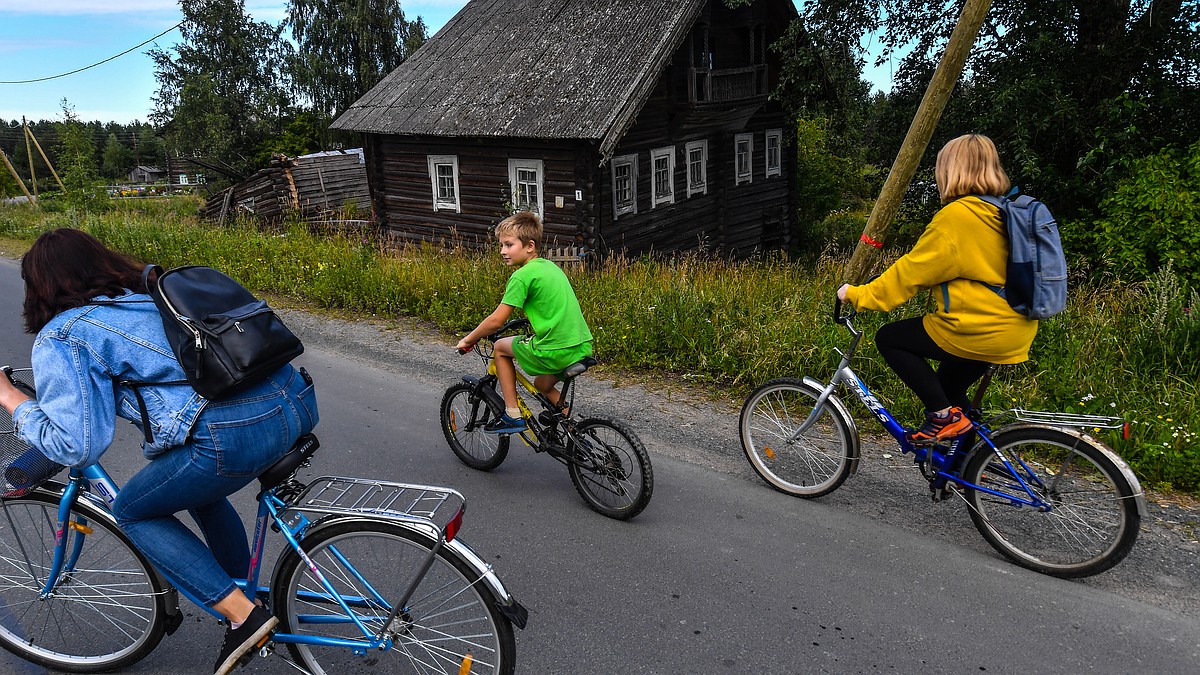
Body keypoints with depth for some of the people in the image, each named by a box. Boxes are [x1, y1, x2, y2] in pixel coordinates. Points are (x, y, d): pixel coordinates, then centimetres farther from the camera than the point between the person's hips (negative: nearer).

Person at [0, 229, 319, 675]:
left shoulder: (59, 337, 7)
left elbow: (74, 446, 1)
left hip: (233, 438, -8)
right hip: (298, 404, 8)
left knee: (134, 512, 21)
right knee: (198, 488, 35)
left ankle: (242, 615, 13)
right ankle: (242, 587, 46)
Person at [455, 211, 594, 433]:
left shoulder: (522, 275, -10)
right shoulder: (550, 266, 15)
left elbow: (496, 321, -10)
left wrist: (468, 340, 4)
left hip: (555, 352, -8)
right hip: (583, 347, 8)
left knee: (501, 347, 15)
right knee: (542, 385, 31)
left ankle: (512, 415, 14)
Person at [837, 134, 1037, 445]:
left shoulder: (956, 215, -16)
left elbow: (910, 270, -15)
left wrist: (859, 295, -7)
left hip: (973, 330, -9)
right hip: (1015, 333, 9)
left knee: (889, 339, 3)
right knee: (948, 385, 27)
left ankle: (945, 415, 0)